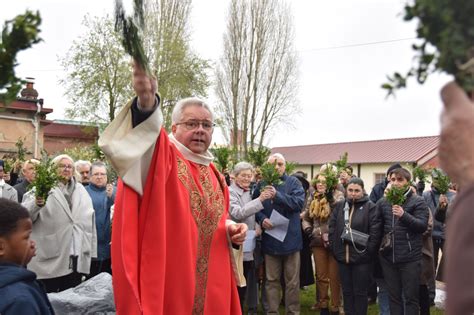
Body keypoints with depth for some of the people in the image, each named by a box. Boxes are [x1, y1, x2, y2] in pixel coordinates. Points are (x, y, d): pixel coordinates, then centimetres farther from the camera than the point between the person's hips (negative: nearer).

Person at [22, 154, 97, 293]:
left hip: (76, 259, 4)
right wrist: (36, 203, -37)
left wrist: (90, 250, 11)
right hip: (50, 258, -4)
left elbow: (89, 220, 14)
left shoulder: (81, 190, 13)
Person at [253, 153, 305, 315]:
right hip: (270, 240, 1)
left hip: (290, 239, -1)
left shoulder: (293, 182, -1)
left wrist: (277, 195, -28)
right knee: (272, 280, 11)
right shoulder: (262, 185, 4)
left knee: (292, 281, 9)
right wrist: (262, 219, -14)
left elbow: (299, 202, -16)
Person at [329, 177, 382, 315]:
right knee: (347, 291, 15)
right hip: (343, 256, 4)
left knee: (360, 292, 7)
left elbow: (375, 232, -12)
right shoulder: (339, 206, 8)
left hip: (361, 257, -4)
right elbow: (332, 228, 9)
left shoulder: (370, 207, -6)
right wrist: (334, 248, 2)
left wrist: (368, 251, -14)